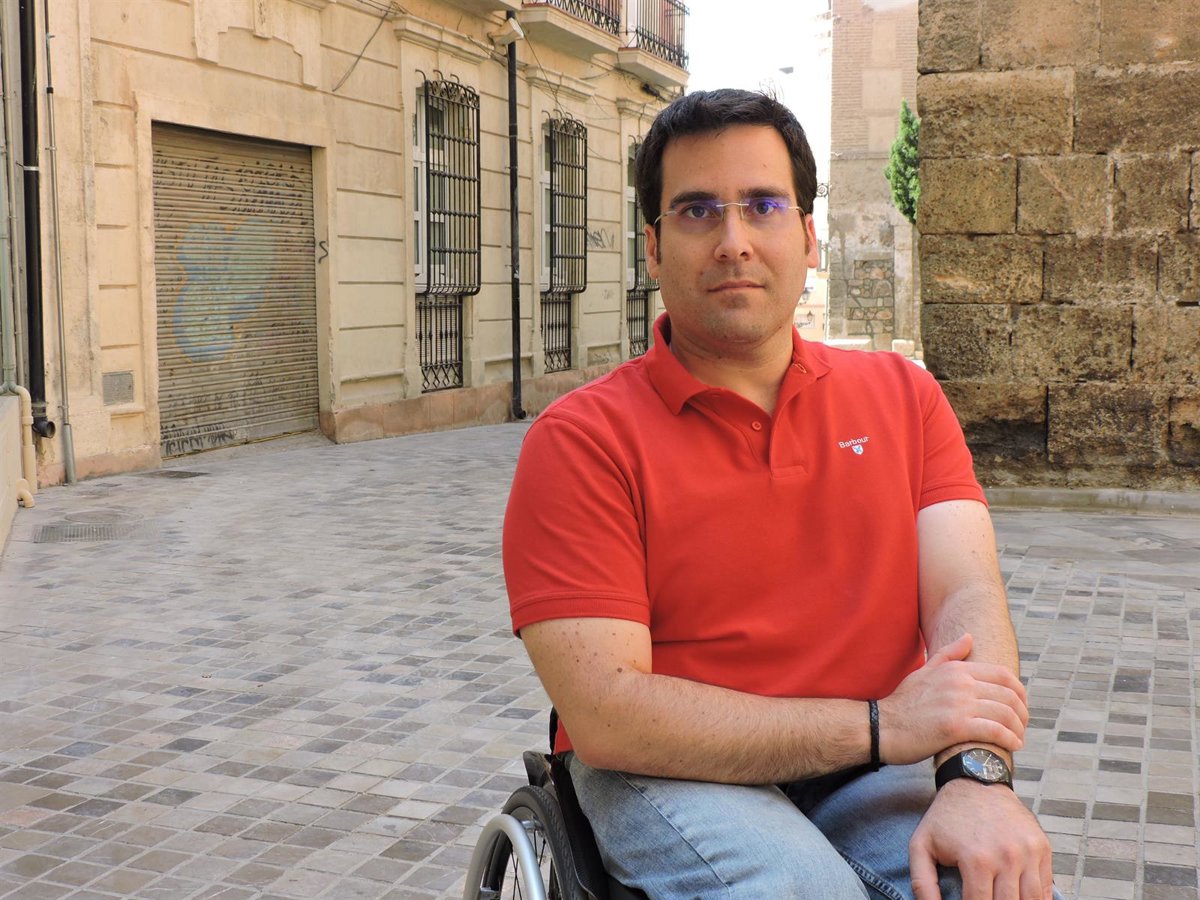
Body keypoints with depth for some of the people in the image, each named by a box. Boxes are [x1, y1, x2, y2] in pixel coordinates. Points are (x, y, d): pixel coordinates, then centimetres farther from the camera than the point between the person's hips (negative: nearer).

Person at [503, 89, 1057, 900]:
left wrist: (977, 774, -27)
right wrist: (878, 724, -19)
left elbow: (967, 598, -6)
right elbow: (603, 716, -16)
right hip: (677, 771, -3)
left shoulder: (903, 397, 7)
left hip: (871, 772, 4)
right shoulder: (582, 439, -8)